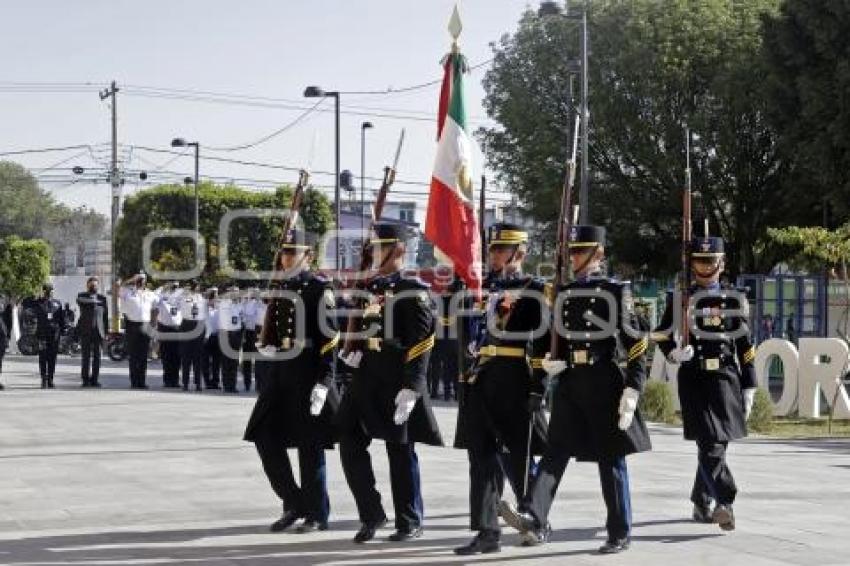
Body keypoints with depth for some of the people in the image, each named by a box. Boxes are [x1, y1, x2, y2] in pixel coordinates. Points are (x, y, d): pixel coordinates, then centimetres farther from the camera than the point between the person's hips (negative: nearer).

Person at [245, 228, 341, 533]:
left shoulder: (320, 289, -8)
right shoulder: (277, 286, 12)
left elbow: (329, 337, -13)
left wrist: (323, 383, -19)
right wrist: (265, 346, 3)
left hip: (307, 377, -7)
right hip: (278, 375, 7)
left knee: (309, 446, 1)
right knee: (266, 439, 3)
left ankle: (317, 514, 13)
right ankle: (294, 504, 16)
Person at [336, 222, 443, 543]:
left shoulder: (412, 291, -9)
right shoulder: (367, 288, 13)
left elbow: (421, 344, -14)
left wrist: (410, 389, -20)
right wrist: (350, 353, 4)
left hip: (396, 384, -7)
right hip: (364, 380, 7)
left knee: (400, 451, 2)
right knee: (351, 445, 1)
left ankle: (410, 523, 14)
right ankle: (371, 515, 13)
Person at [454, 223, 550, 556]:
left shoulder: (534, 292, -5)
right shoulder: (488, 289, 14)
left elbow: (544, 343, -10)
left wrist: (537, 390, -15)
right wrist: (470, 378, 16)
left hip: (515, 385, -6)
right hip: (482, 383, 6)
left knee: (516, 457, 4)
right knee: (482, 456, 2)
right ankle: (487, 532, 5)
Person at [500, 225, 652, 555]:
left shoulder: (616, 291, -5)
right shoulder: (563, 294, 12)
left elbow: (636, 343, -8)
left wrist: (632, 391, -14)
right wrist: (550, 362, 1)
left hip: (604, 386, -5)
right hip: (569, 383, 5)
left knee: (611, 460, 2)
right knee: (555, 451, -9)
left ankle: (620, 533, 11)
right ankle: (533, 516, -21)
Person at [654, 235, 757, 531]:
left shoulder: (735, 299, 10)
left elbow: (745, 347, 11)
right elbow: (662, 336, 10)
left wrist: (748, 388, 8)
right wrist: (674, 352, -12)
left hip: (726, 379, 3)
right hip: (694, 380, -2)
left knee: (715, 444, 8)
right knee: (710, 444, -14)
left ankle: (702, 503, 25)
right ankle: (724, 502, -22)